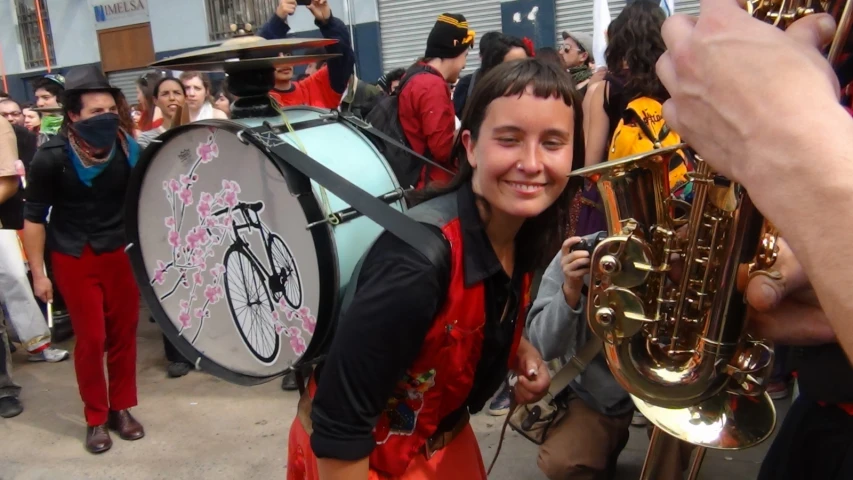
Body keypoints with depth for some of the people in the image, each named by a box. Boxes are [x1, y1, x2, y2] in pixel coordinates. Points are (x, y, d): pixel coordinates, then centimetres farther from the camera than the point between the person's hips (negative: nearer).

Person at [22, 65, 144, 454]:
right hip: (74, 258, -2)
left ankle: (121, 408, 25)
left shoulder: (128, 149, -10)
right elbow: (34, 217, -7)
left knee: (125, 332, 6)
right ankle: (96, 418, 20)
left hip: (121, 251, 2)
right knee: (91, 338, 1)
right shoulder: (51, 158, -15)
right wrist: (38, 273, -6)